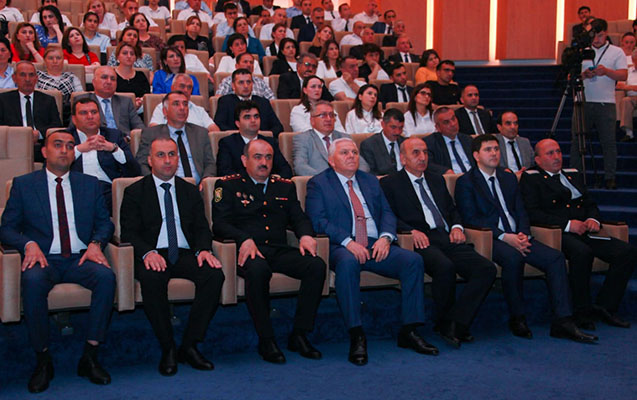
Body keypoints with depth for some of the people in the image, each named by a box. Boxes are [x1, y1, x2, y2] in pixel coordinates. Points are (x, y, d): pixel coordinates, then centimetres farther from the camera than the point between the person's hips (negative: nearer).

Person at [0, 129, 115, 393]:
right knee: (32, 281, -36)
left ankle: (90, 357, -22)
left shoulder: (89, 184, 18)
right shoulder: (23, 184, 11)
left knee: (106, 276, -31)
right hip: (44, 259, -1)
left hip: (80, 258, 2)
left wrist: (95, 243, -8)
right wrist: (29, 244, -14)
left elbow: (105, 223, 15)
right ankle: (43, 360, -20)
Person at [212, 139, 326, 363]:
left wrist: (305, 235, -7)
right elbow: (219, 224, -1)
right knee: (258, 269, -39)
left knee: (316, 265, -24)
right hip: (248, 251, -4)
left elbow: (299, 218, 18)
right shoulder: (228, 185, 10)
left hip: (280, 251, 4)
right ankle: (266, 341, -25)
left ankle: (299, 335, -16)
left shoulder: (285, 187, 23)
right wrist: (244, 239, -20)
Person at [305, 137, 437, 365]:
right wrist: (348, 242, -19)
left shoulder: (371, 181, 24)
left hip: (376, 246, 5)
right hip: (341, 248, -4)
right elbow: (318, 221, -5)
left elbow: (387, 212, 15)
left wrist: (385, 237, -8)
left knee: (413, 260, -21)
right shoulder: (318, 184, 9)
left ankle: (408, 332, -15)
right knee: (347, 262, -39)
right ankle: (356, 336, -33)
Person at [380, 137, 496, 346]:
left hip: (447, 239, 6)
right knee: (445, 267, -36)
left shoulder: (437, 180, 28)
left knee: (487, 269, -19)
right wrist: (412, 231, -17)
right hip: (422, 241, -6)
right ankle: (443, 323, -12)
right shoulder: (390, 183, 10)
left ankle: (455, 322, -16)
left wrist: (456, 226, 7)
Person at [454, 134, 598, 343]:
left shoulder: (509, 178, 21)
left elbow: (521, 211, 17)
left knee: (556, 257, -17)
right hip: (490, 240, -6)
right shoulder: (466, 182, 2)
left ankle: (562, 321, -18)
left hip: (517, 238, 6)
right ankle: (517, 318, -19)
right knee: (513, 258, -36)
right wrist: (505, 237, -18)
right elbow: (471, 219, -8)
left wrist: (523, 234, -6)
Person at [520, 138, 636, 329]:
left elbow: (591, 204, 27)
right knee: (582, 252, -37)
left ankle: (605, 307, -7)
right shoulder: (531, 179, 4)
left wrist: (593, 220, 2)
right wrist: (567, 224, -16)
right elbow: (533, 214, -9)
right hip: (557, 234, -7)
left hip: (584, 232, 7)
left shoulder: (573, 175, 26)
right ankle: (582, 312, -21)